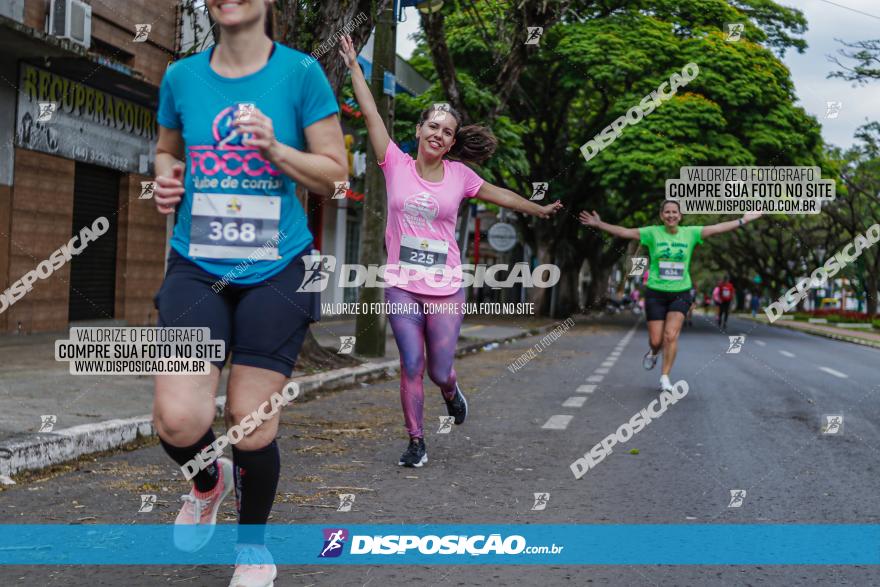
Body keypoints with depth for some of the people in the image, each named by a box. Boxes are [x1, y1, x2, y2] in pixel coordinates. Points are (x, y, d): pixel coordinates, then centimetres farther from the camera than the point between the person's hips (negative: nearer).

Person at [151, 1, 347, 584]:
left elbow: (334, 173, 0)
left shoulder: (301, 73, -2)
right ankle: (208, 482, 25)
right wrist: (167, 176, 1)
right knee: (179, 421, -13)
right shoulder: (181, 76, 6)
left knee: (252, 423, 0)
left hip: (275, 270, -2)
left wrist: (276, 150, -17)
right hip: (197, 267, 2)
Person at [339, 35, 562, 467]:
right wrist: (354, 67, -3)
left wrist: (539, 210, 31)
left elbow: (498, 195, 18)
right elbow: (371, 114, -3)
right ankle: (416, 442, 13)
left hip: (445, 289, 1)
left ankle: (451, 392, 41)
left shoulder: (458, 174, 3)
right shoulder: (396, 165, -2)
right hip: (401, 287, -1)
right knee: (411, 366, -2)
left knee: (440, 370, 4)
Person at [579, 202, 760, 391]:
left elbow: (717, 228, 1)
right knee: (656, 340, -1)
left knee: (671, 335, -16)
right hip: (656, 293, 0)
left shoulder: (690, 233, 2)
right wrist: (599, 224, -11)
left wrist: (743, 220, -2)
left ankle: (665, 377, -2)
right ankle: (653, 352, 37)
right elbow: (624, 232, -5)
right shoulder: (652, 233, -2)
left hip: (681, 293, 0)